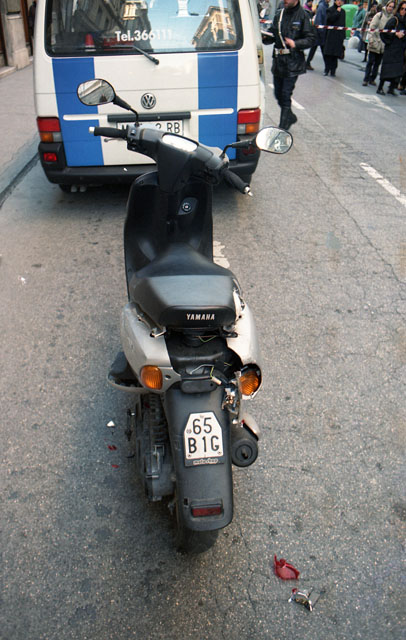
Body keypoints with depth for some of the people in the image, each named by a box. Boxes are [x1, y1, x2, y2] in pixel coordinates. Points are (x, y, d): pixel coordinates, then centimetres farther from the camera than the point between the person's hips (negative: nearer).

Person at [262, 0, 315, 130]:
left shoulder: (303, 15, -6)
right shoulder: (280, 13, 8)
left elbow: (311, 39, -6)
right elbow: (272, 34, 12)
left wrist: (295, 44, -21)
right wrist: (265, 37, -9)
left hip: (293, 62, -6)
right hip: (278, 60, 6)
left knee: (286, 95, -6)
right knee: (278, 94, 12)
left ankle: (283, 127, 2)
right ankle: (290, 117, 35)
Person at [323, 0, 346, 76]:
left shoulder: (343, 11, 15)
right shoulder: (330, 10, 4)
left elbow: (343, 24, 17)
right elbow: (330, 19, -13)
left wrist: (343, 37, 12)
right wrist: (337, 12, -7)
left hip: (339, 36, 3)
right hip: (330, 35, -3)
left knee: (336, 54, 1)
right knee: (328, 53, -6)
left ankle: (333, 70, 5)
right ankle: (327, 69, 2)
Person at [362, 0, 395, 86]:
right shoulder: (379, 15, -3)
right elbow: (372, 28, -5)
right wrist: (371, 40, -12)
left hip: (384, 45, 3)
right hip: (375, 43, -3)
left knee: (377, 63, 9)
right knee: (370, 62, 0)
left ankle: (372, 79, 18)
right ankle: (366, 79, 6)